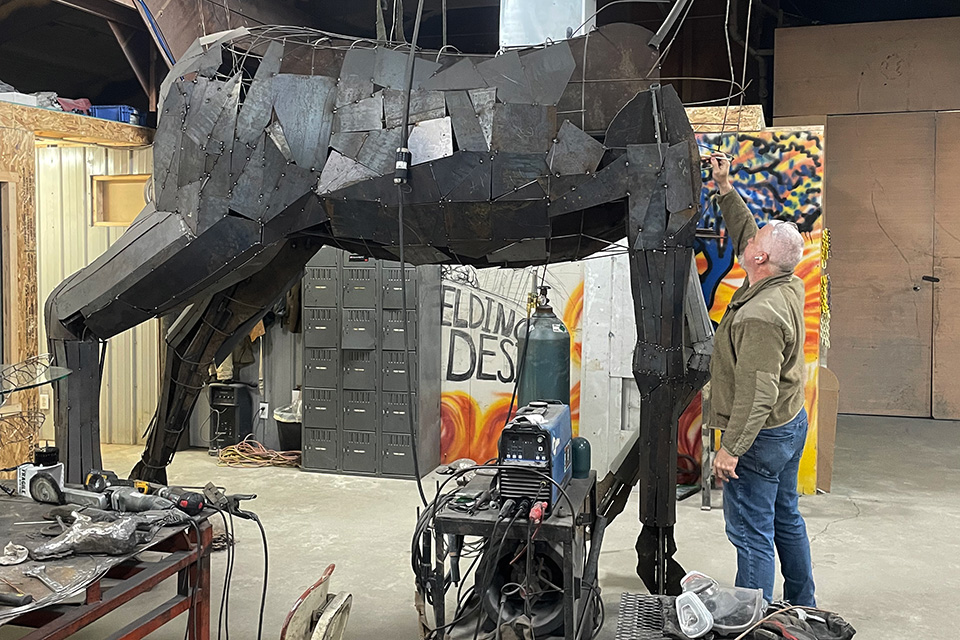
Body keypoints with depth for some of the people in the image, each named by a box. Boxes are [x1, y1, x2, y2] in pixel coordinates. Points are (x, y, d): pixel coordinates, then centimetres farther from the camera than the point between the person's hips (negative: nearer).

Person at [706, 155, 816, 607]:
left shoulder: (760, 316, -28)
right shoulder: (788, 287, 0)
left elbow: (757, 394, -31)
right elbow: (743, 235, 17)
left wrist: (731, 449, -26)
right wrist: (725, 189, 20)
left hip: (762, 435, -10)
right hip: (791, 423, 10)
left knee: (751, 532, -1)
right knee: (785, 518, 22)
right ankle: (801, 608, 38)